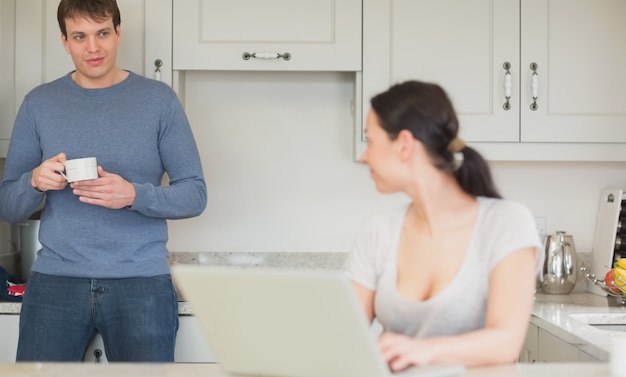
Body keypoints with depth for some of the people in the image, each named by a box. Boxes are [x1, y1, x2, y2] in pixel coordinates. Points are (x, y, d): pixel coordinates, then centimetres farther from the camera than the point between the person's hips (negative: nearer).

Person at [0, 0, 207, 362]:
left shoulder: (159, 99, 2)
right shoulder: (39, 104, 7)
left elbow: (195, 194, 0)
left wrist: (134, 195, -18)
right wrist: (35, 182, -13)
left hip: (142, 281, -1)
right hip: (55, 279, 2)